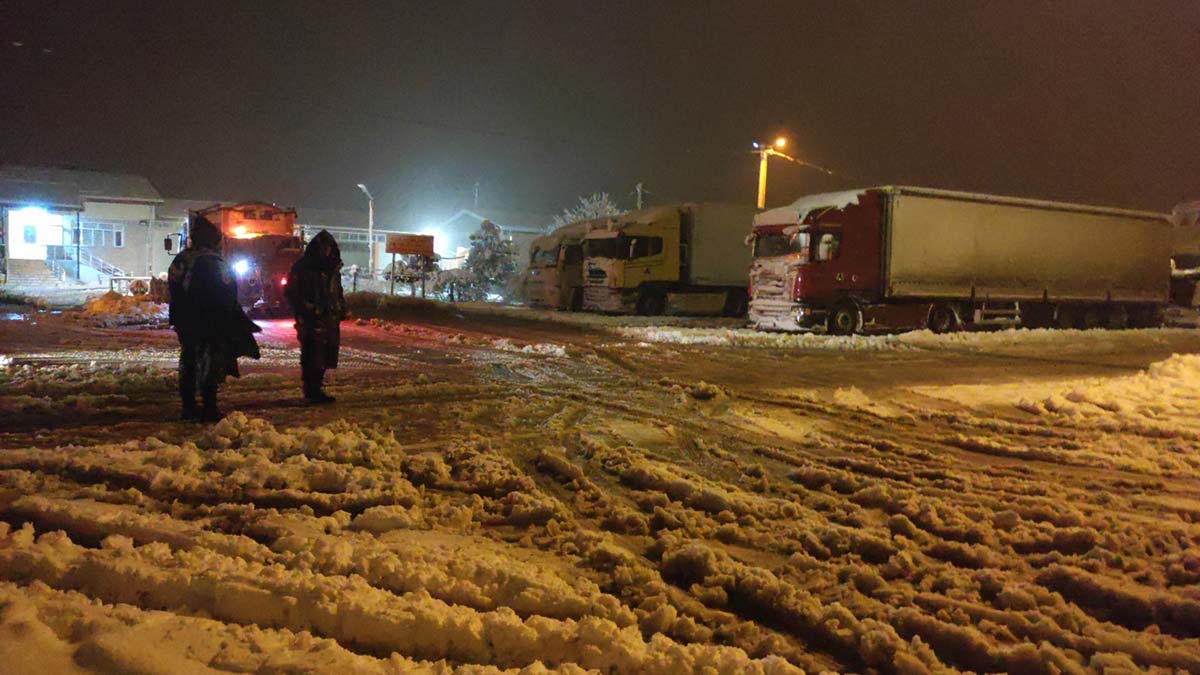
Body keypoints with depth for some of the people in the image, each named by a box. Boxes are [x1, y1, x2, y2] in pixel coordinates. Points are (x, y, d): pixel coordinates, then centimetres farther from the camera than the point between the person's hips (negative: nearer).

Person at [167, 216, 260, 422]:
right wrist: (239, 322, -4)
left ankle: (188, 407, 18)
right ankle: (209, 408, -4)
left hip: (186, 325, 7)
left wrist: (176, 319, 20)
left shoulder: (180, 261, 9)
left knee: (188, 362, 13)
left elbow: (172, 294, 13)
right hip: (211, 325, -7)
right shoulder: (213, 262, -14)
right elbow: (227, 295, -13)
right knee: (211, 365, -4)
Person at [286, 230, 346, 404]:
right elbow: (292, 293, -4)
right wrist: (307, 309, -15)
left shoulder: (333, 268, 16)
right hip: (311, 322, -7)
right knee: (312, 357, -7)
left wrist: (342, 309, 11)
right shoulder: (302, 267, -4)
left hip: (330, 320, 7)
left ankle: (315, 389, 21)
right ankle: (312, 391, 0)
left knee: (324, 357, 10)